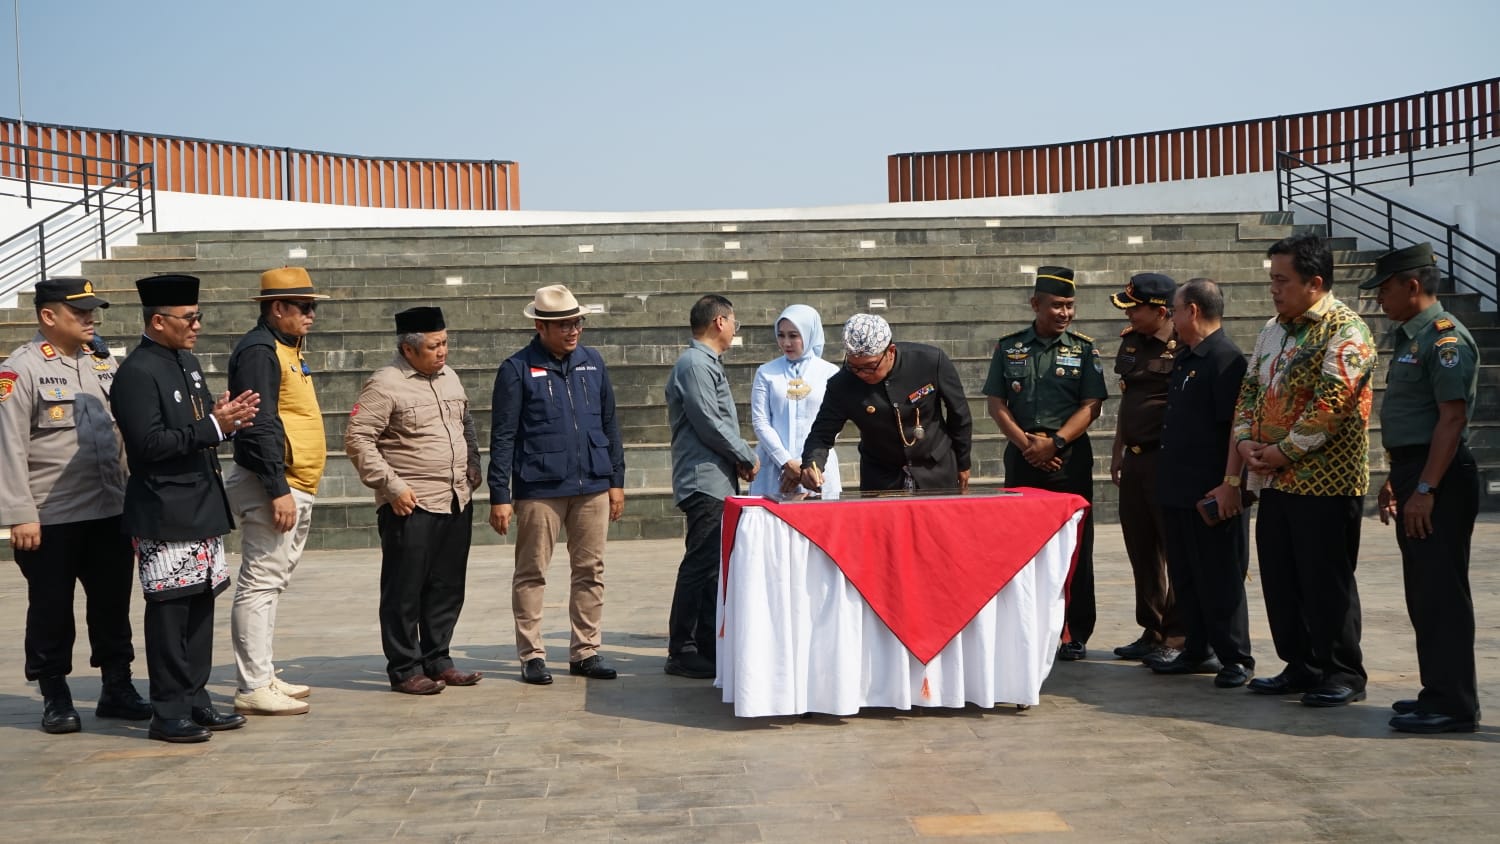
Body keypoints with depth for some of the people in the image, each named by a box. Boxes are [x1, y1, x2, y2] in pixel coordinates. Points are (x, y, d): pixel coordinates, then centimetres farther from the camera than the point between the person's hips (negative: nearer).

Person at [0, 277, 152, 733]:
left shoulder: (103, 363, 11)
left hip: (110, 513, 6)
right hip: (50, 520, -5)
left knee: (113, 605, 11)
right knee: (51, 611, 6)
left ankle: (117, 688, 23)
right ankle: (55, 698, 19)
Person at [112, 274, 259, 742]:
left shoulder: (187, 362, 15)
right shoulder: (137, 373, -14)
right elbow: (150, 443, -21)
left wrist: (229, 418, 2)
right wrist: (213, 427, -21)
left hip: (202, 507, 9)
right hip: (165, 514, -9)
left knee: (200, 604, 12)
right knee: (169, 610, -3)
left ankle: (195, 700, 21)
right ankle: (169, 712, 6)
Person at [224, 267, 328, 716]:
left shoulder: (286, 348, 17)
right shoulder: (259, 350, -13)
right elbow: (260, 426, -21)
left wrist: (294, 490, 18)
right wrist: (278, 490, -24)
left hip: (295, 488, 10)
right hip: (273, 487, -10)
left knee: (272, 585, 14)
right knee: (259, 586, -7)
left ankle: (263, 677, 22)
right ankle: (253, 688, -3)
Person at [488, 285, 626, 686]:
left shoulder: (592, 362, 8)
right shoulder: (518, 369, -4)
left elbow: (609, 424, 14)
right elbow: (502, 437, -4)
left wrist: (616, 480, 11)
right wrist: (499, 496, -8)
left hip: (593, 486, 4)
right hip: (539, 488, -4)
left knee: (590, 572, 8)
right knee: (531, 574, 4)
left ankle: (585, 651, 19)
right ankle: (531, 655, 13)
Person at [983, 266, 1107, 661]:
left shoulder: (1083, 348, 4)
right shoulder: (1009, 347, 7)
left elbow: (1091, 406, -2)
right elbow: (996, 404, 4)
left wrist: (1054, 443, -14)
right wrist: (1026, 443, -9)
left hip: (1070, 458, -1)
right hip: (1023, 459, 1)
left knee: (1075, 549, 1)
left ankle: (1075, 635, 8)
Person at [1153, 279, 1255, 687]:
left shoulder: (1225, 358, -14)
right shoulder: (1184, 360, 15)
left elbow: (1238, 426, -20)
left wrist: (1230, 483, -24)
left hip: (1212, 494, -9)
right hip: (1177, 490, 9)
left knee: (1220, 578, -1)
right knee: (1184, 576, 15)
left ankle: (1236, 659, 8)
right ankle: (1197, 650, 25)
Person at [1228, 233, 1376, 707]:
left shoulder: (1345, 331, -12)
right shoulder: (1274, 329, 14)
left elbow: (1330, 404, -20)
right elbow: (1250, 389, 16)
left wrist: (1284, 451, -16)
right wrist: (1245, 441, -1)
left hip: (1326, 482, -8)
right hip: (1276, 480, 8)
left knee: (1327, 582, -1)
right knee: (1280, 579, 12)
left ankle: (1344, 675, 11)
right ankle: (1301, 668, 24)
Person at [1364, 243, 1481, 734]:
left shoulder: (1444, 338, -14)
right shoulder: (1408, 336, 16)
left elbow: (1452, 418, -20)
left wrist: (1425, 489, -23)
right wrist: (1396, 480, 21)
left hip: (1439, 481, -10)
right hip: (1414, 474, 10)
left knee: (1442, 594, -6)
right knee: (1424, 595, 14)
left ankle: (1454, 705, 0)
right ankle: (1438, 691, 23)